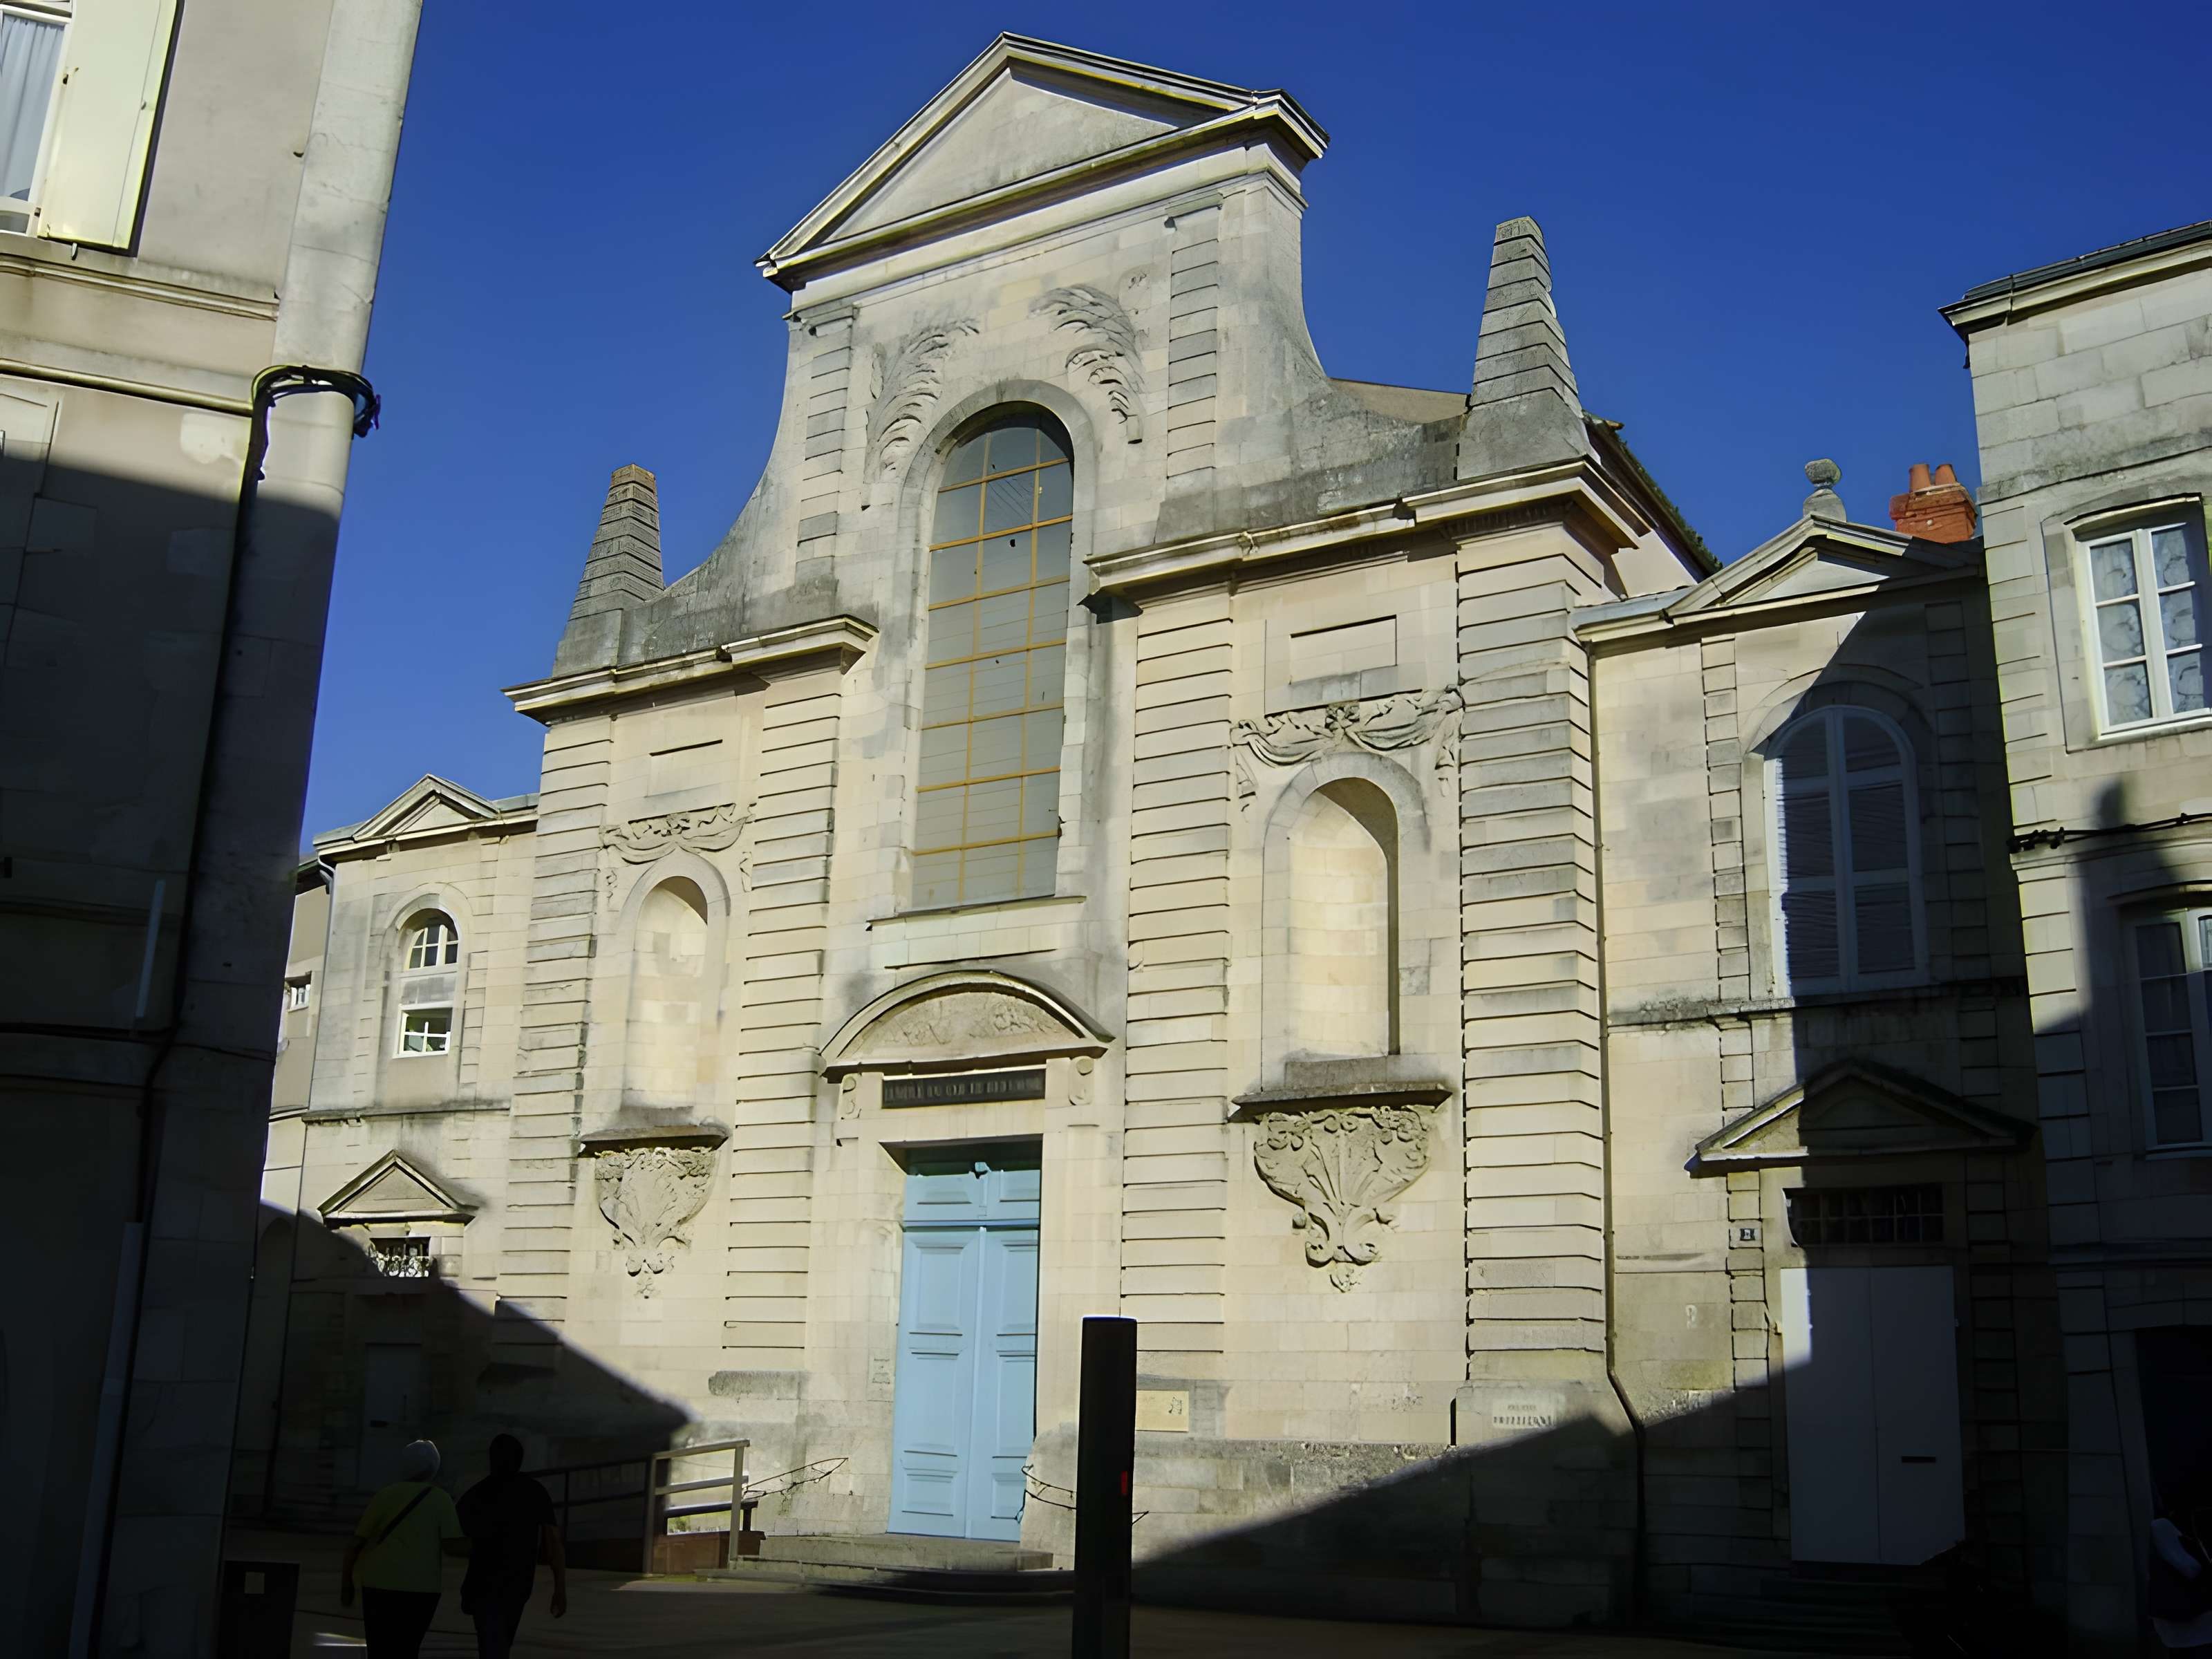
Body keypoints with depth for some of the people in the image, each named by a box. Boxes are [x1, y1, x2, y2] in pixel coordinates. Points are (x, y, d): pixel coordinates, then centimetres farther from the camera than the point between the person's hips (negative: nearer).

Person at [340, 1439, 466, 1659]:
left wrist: (346, 1584, 11)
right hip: (420, 1588, -1)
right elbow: (452, 1546, -8)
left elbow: (356, 1543, 3)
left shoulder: (385, 1495, 4)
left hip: (380, 1584, 1)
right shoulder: (440, 1498, 0)